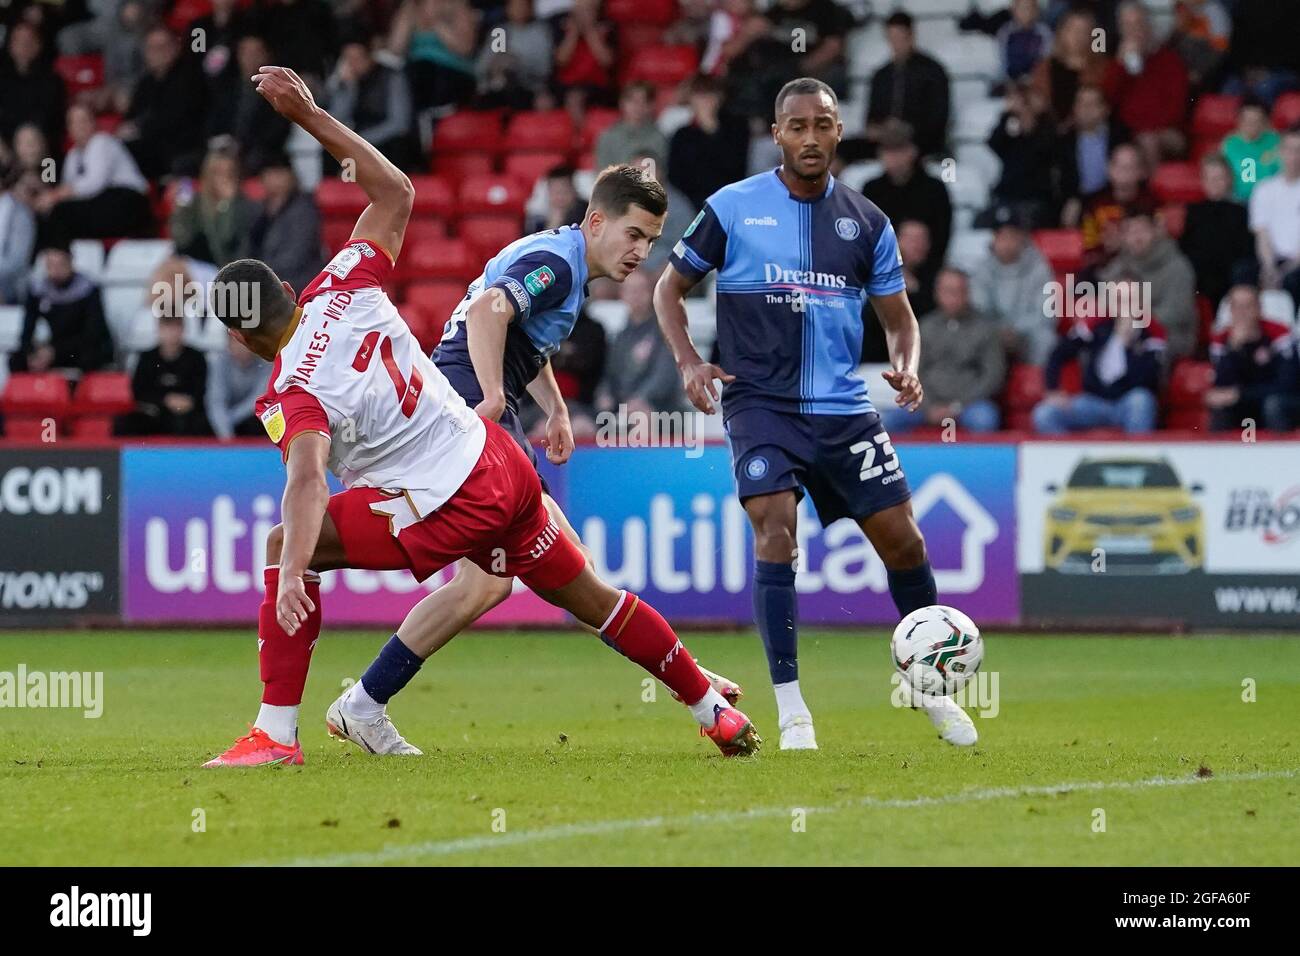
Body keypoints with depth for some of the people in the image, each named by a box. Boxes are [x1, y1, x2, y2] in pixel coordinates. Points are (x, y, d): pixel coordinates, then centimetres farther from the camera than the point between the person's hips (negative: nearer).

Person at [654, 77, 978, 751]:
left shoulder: (865, 221, 7)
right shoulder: (732, 208, -1)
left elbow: (899, 319, 15)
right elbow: (669, 289, 7)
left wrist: (905, 368, -7)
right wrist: (688, 362, -8)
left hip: (844, 409, 3)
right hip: (761, 403, -3)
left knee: (904, 543, 1)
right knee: (775, 530, -22)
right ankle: (790, 708, -16)